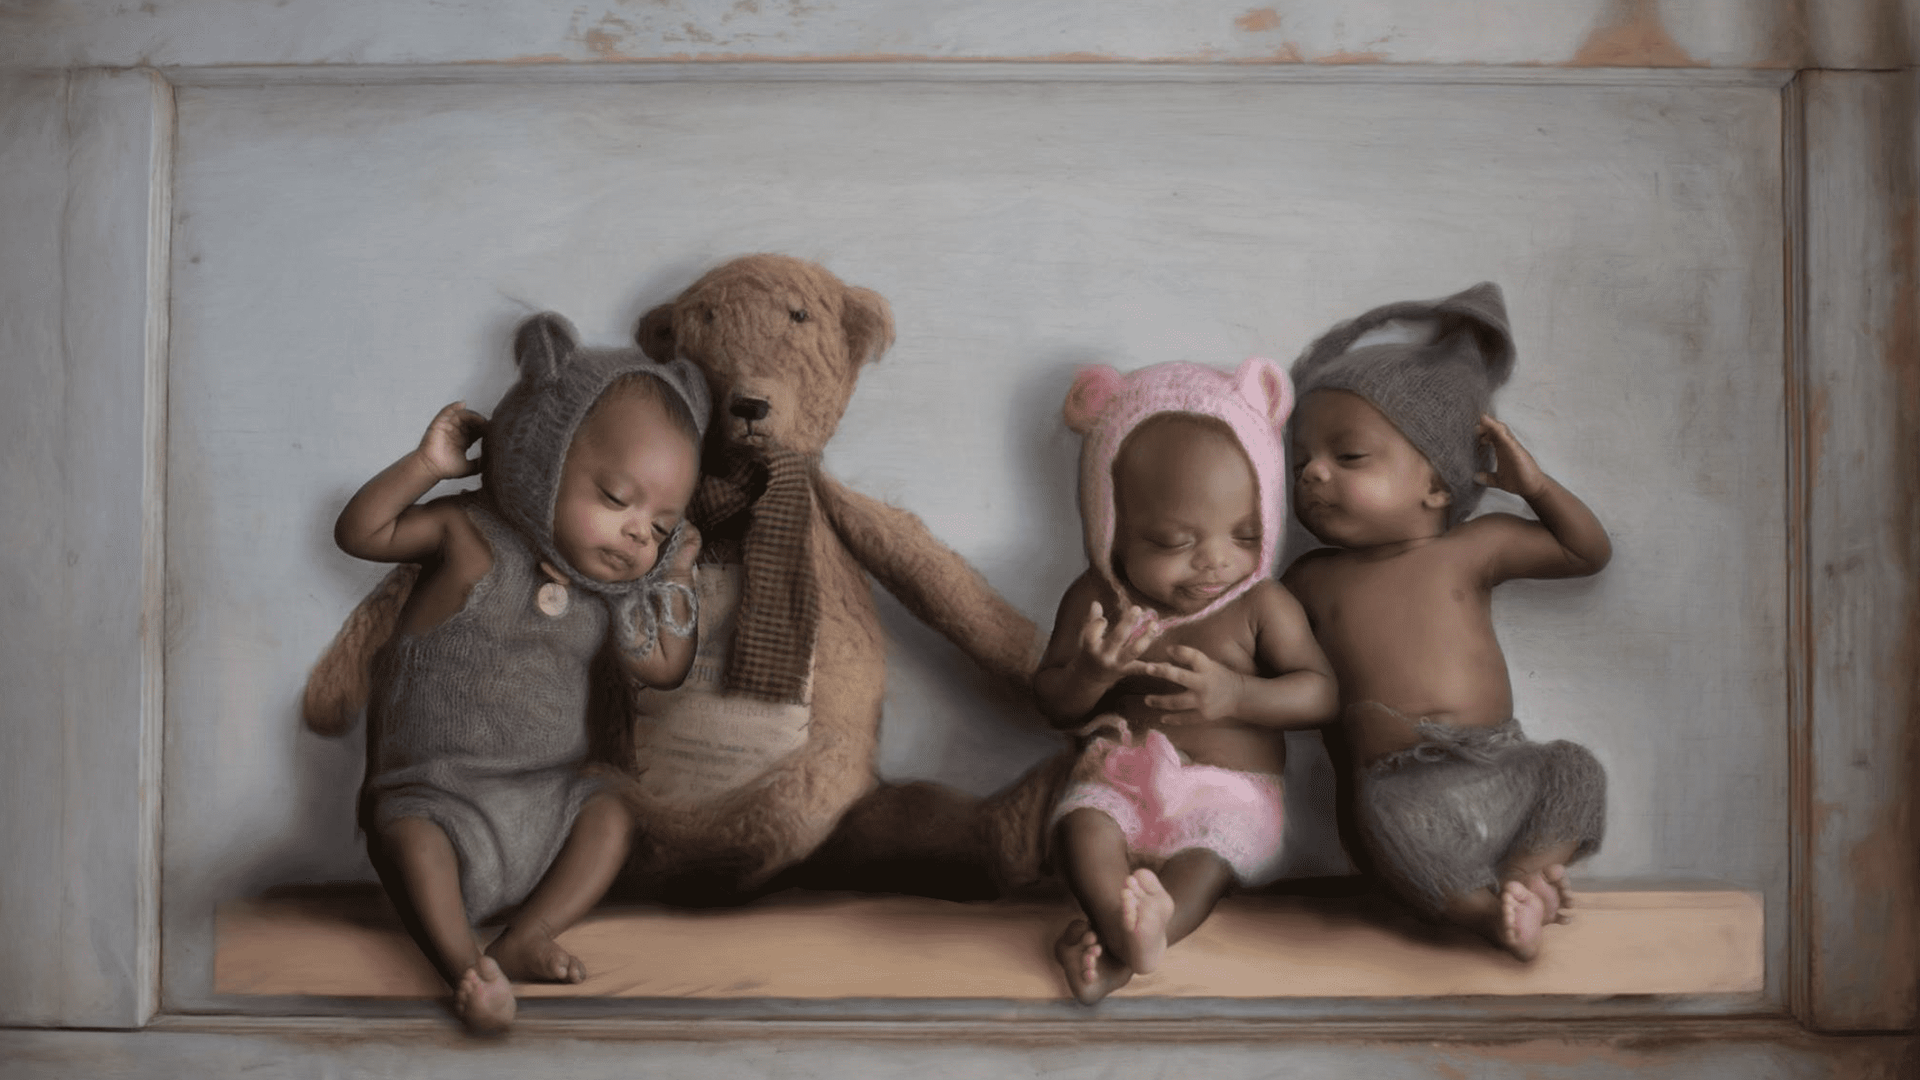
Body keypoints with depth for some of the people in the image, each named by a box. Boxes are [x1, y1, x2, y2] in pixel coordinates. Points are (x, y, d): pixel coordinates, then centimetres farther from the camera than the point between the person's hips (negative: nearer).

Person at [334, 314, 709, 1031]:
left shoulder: (608, 590, 6)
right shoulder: (468, 533, -7)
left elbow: (664, 670, 11)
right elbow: (359, 532, -7)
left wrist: (675, 582, 5)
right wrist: (427, 465, -14)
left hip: (546, 798, 5)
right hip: (436, 794, -5)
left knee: (609, 814, -17)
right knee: (408, 838, -33)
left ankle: (523, 942, -22)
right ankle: (464, 967, -38)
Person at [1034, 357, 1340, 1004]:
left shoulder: (1260, 606, 0)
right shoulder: (1097, 599, 3)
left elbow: (1322, 693, -4)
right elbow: (1051, 703, 6)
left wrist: (1236, 694, -22)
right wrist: (1091, 673, -19)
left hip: (1229, 790, -1)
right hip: (1122, 780, 2)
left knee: (1204, 862, -33)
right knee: (1081, 827, -31)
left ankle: (1118, 955, -47)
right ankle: (1126, 923, -54)